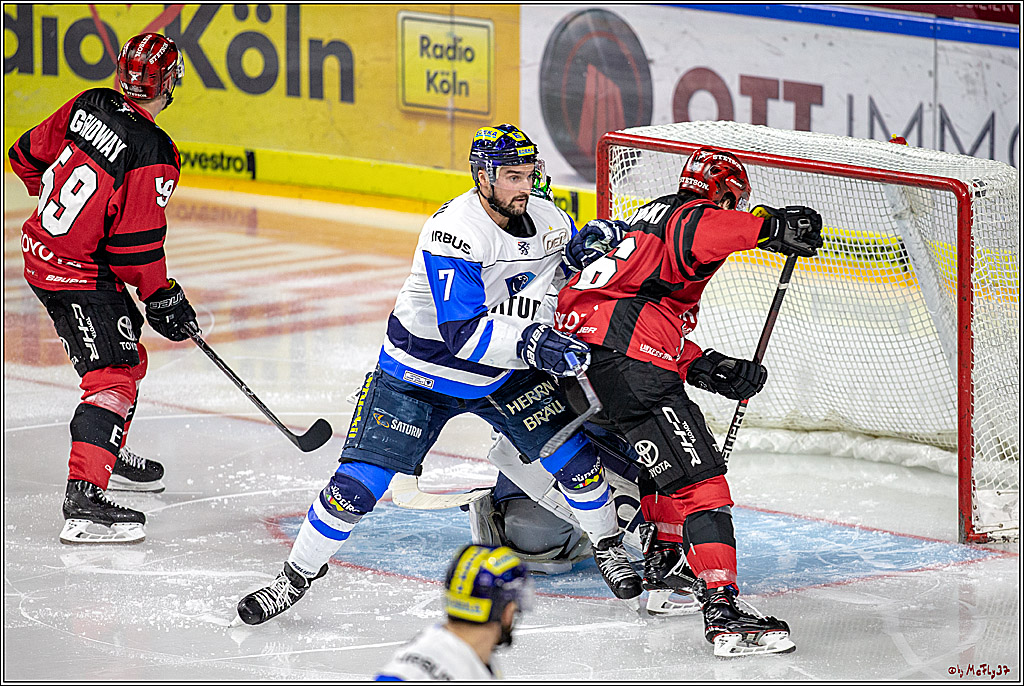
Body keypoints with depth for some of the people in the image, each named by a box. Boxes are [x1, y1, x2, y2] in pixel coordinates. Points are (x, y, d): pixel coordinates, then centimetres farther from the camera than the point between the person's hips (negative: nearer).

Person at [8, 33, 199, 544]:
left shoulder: (88, 106, -1)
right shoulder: (153, 155, -22)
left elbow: (27, 156, 13)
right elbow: (136, 247, -20)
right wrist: (164, 298, -6)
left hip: (42, 248, 9)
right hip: (81, 276, -9)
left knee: (125, 350, 26)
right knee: (112, 377, -13)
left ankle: (108, 456, 43)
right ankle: (83, 498, -26)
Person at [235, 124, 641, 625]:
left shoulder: (546, 218, -8)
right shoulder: (454, 231, -29)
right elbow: (462, 332, -35)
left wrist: (591, 244, -11)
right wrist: (533, 343, -46)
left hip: (506, 375, 5)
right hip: (421, 371, -5)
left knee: (574, 456, -3)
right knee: (358, 483, -10)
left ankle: (607, 545, 25)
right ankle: (298, 573, 9)